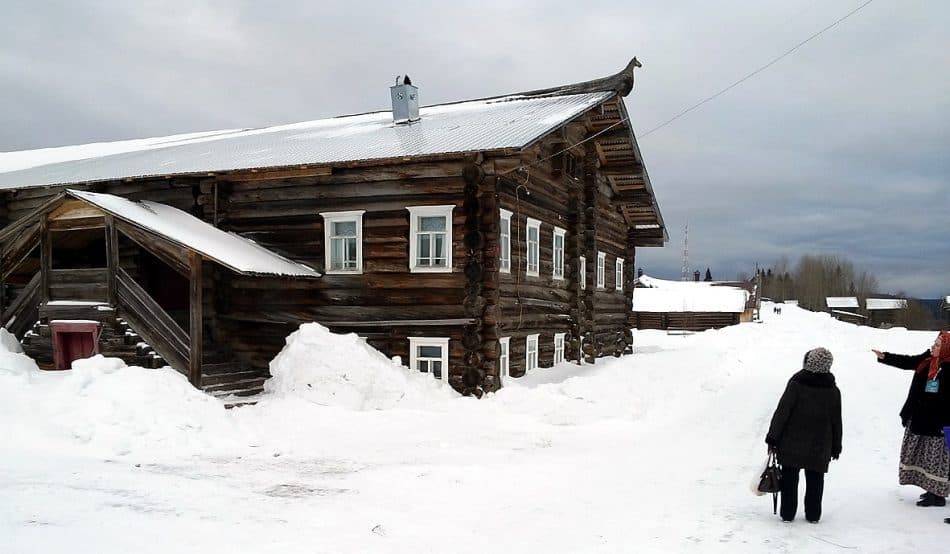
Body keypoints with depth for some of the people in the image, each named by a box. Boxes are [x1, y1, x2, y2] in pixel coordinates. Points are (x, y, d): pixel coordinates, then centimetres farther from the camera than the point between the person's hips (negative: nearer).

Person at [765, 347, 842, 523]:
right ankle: (813, 514, 19)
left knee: (789, 478, 7)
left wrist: (772, 438, -6)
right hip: (819, 447, 2)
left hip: (792, 444, -2)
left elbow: (782, 412, -12)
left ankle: (787, 513, 12)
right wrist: (836, 447, 16)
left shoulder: (796, 383, -12)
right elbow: (836, 421, 6)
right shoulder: (832, 389, -1)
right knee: (815, 480, 14)